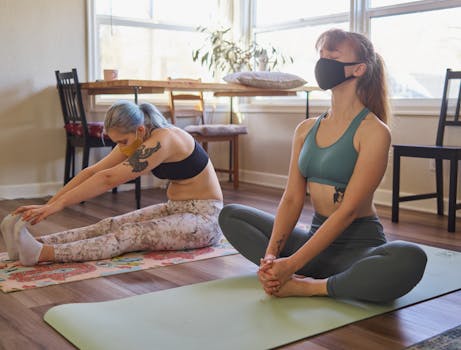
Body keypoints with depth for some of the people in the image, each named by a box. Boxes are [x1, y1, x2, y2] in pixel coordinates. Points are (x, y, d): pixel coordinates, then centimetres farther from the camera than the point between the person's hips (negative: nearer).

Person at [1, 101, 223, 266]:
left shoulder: (164, 140, -26)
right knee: (113, 225, -13)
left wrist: (58, 204, -28)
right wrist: (49, 204, -11)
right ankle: (37, 243, -25)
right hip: (175, 210, 8)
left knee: (130, 234, -26)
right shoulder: (136, 141, 1)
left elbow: (109, 179, -30)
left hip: (204, 219, -8)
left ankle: (43, 253, -40)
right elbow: (92, 172, -4)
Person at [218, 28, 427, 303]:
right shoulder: (306, 130, 8)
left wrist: (292, 265, -24)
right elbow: (292, 199, 1)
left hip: (359, 243, -6)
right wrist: (271, 255, -15)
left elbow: (348, 210, -18)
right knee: (230, 215, 4)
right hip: (317, 237, 6)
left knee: (411, 259, -38)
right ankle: (280, 277, -18)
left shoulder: (373, 132, -11)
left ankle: (304, 287, -21)